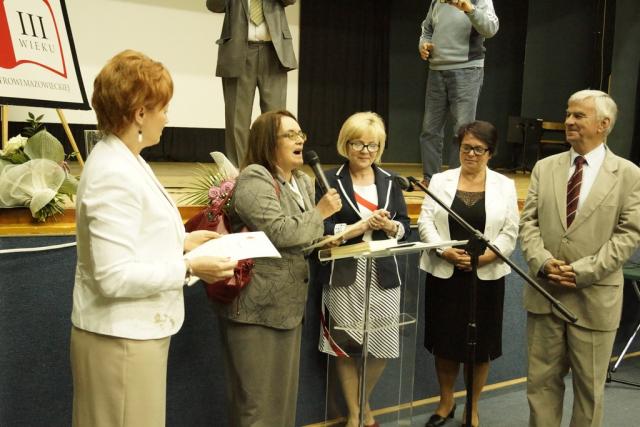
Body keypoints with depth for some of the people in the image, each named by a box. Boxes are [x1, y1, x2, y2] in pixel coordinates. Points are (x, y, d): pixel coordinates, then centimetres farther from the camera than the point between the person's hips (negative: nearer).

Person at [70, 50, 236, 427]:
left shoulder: (125, 161, 10)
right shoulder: (114, 174, -23)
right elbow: (114, 275, -26)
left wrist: (182, 243, 9)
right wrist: (188, 268, -20)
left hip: (137, 331, 10)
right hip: (121, 338, -10)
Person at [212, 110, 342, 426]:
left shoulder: (304, 182, 13)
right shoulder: (254, 179, -14)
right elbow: (278, 231, -24)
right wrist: (320, 213, -12)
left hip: (288, 303, 9)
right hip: (256, 305, -9)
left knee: (284, 387, 17)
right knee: (257, 393, 0)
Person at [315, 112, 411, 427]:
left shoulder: (389, 180, 11)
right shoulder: (329, 180, -2)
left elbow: (405, 227, 9)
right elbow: (320, 229, -10)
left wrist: (388, 226, -12)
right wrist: (361, 226, -18)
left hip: (383, 275, 3)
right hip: (344, 277, -3)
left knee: (382, 347, 6)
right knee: (344, 348, 6)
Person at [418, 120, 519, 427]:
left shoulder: (505, 186, 3)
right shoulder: (440, 180, 5)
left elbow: (509, 233, -2)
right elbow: (425, 221, -2)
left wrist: (483, 257, -16)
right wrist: (445, 251, -17)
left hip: (486, 276, 0)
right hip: (444, 273, 1)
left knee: (479, 344, 7)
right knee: (444, 340, 8)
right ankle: (446, 402, 29)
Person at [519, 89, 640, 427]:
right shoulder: (545, 167, 7)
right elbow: (529, 221, 4)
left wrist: (582, 271, -17)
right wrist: (542, 262, -13)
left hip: (594, 296, -3)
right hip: (544, 291, 3)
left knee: (589, 384, 11)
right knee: (542, 378, 11)